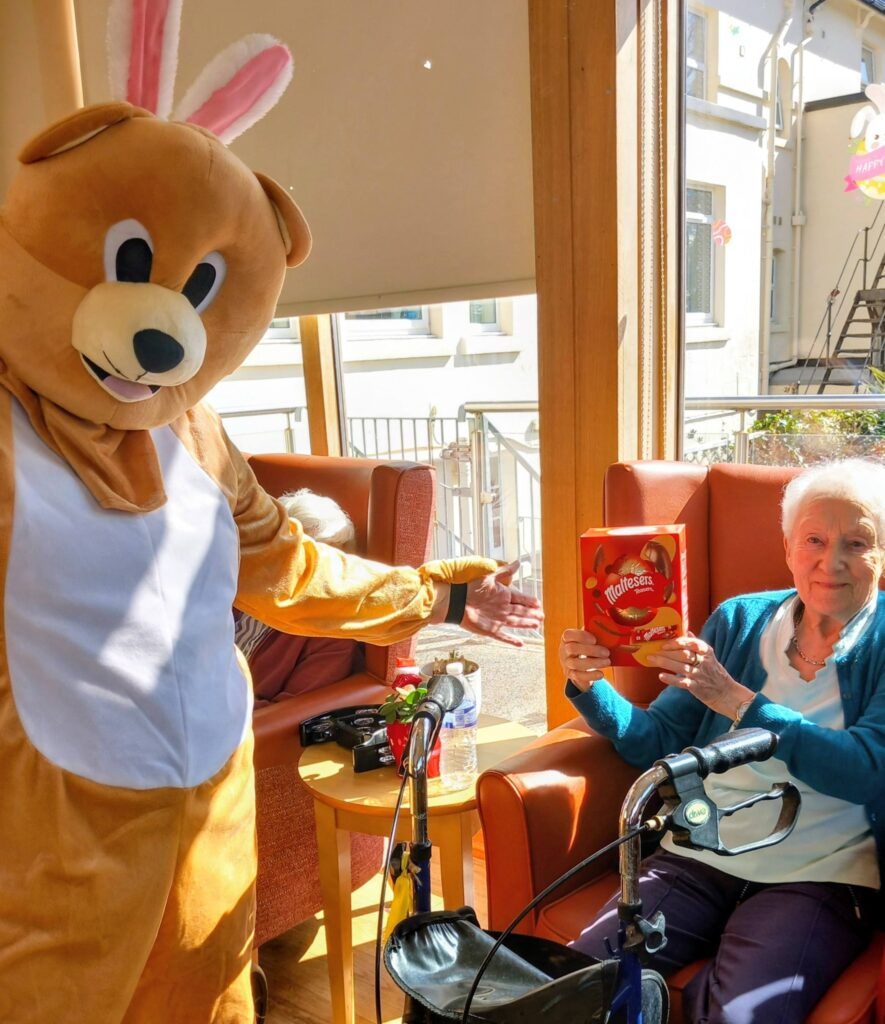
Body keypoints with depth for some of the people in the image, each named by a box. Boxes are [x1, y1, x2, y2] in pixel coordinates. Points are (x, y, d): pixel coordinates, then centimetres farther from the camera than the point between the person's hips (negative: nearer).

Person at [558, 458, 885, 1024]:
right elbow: (658, 741, 8)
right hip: (697, 858, 3)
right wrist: (590, 687, -10)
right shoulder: (740, 620, 10)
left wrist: (735, 700, -22)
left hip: (818, 876, -2)